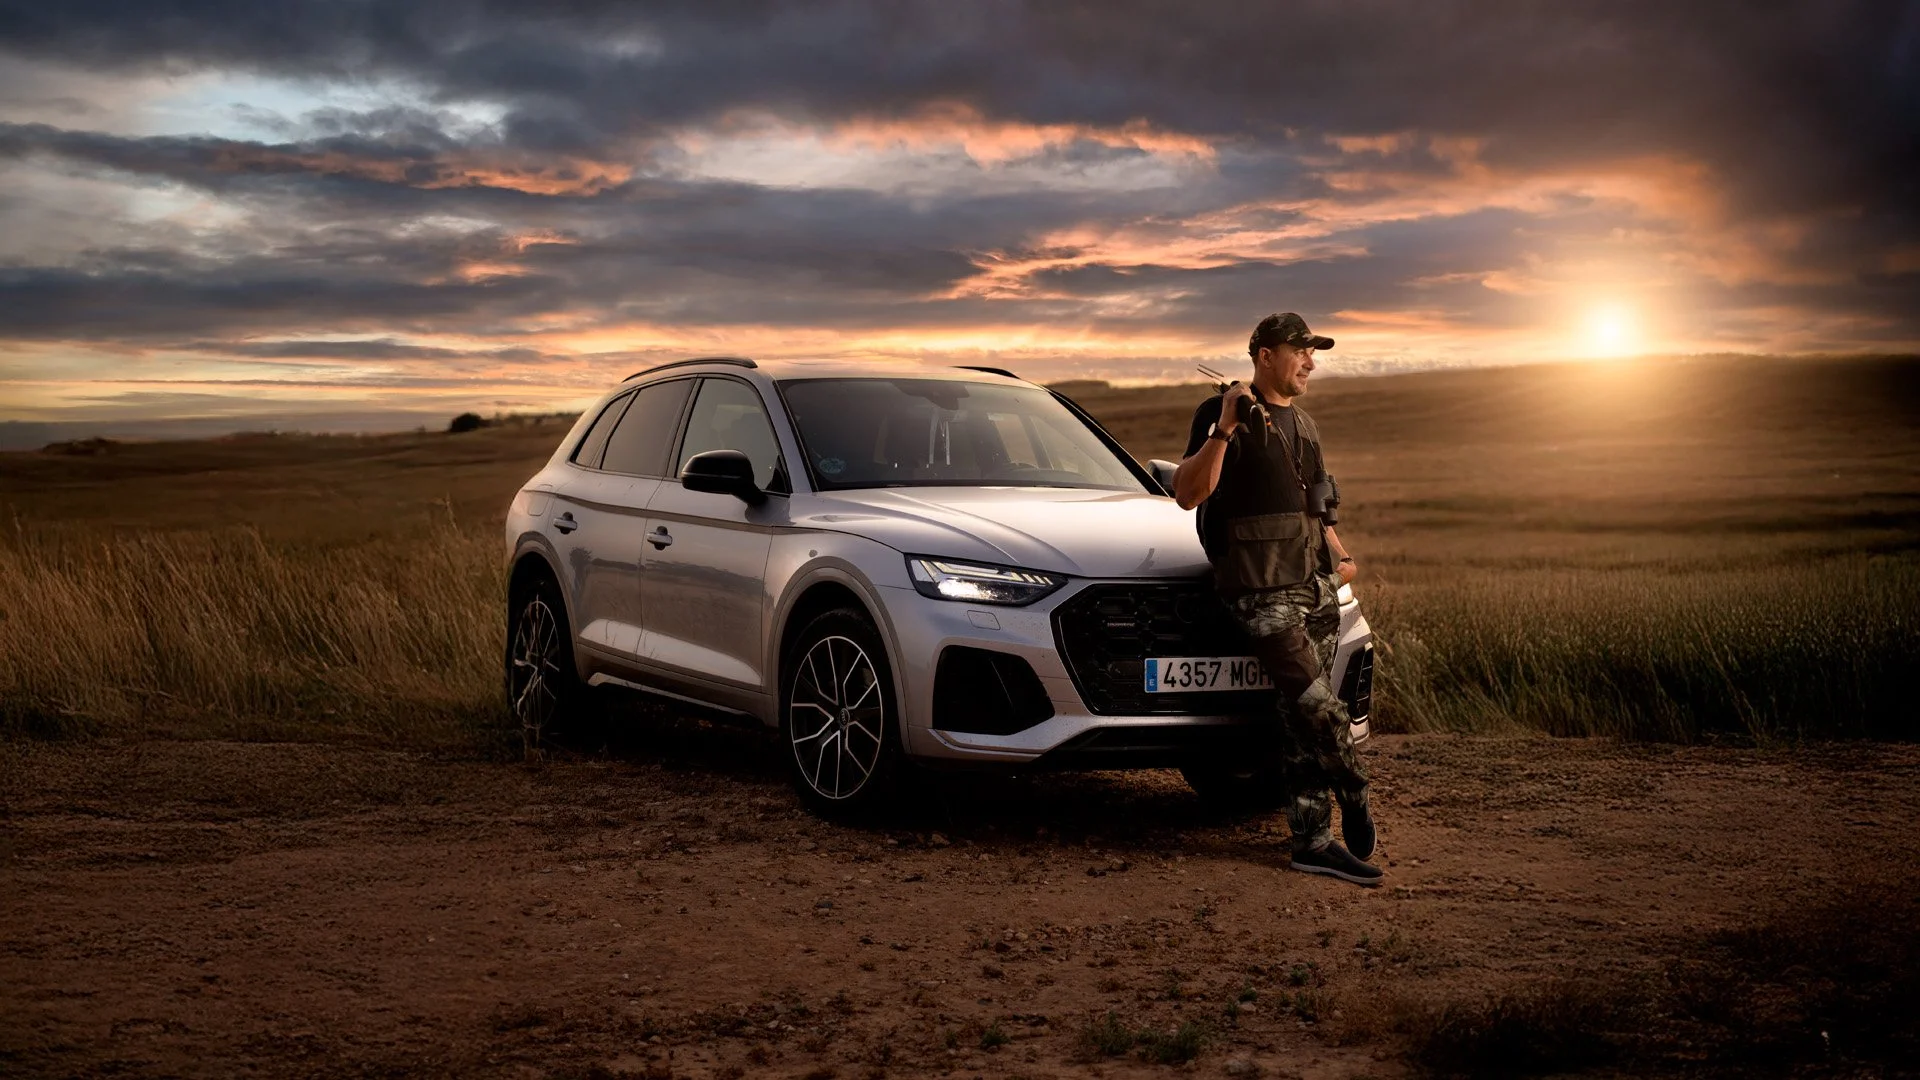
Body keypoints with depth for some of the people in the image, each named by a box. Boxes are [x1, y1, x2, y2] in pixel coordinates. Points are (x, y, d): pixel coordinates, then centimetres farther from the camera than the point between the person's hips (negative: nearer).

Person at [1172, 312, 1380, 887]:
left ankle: (1313, 840, 9)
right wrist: (1224, 429, -23)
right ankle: (1355, 798, 5)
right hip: (1262, 588, -7)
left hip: (1316, 585, 7)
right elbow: (1187, 494, -13)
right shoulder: (1222, 413, -3)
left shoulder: (1302, 425, 21)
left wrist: (1339, 554, 12)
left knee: (1302, 719, 6)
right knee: (1319, 706, -15)